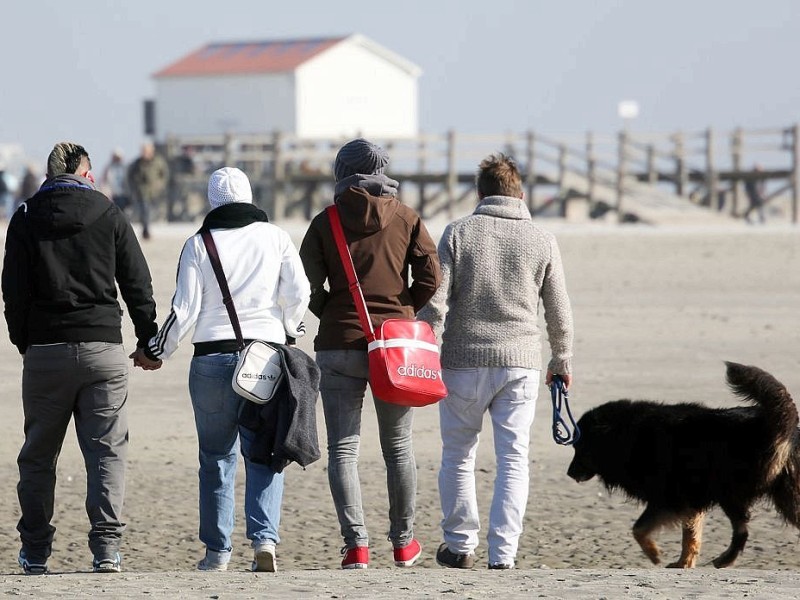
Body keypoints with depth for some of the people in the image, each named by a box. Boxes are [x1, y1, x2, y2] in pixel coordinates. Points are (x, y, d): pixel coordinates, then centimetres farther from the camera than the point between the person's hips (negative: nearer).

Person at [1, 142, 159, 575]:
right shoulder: (109, 215, 3)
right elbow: (138, 285, 4)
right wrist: (148, 340, 14)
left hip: (44, 349, 1)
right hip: (102, 346, 0)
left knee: (38, 454, 10)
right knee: (107, 450, 1)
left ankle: (35, 552, 11)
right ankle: (106, 548, -8)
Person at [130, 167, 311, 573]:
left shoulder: (200, 244, 0)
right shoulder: (275, 238, 4)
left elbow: (184, 309, -3)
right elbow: (299, 293, 1)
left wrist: (156, 352, 11)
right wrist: (288, 330, 21)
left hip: (212, 358, -1)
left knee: (216, 456, 7)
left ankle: (217, 551, 7)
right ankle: (264, 538, -15)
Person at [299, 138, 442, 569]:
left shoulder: (325, 223, 0)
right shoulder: (406, 219, 3)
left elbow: (308, 288, -4)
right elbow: (430, 276, -3)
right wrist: (401, 313, 11)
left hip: (339, 344, -1)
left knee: (343, 449, 0)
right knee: (398, 447, 15)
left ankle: (356, 544, -10)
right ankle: (403, 542, 21)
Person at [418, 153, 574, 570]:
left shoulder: (458, 233, -1)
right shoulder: (542, 241, 3)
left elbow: (435, 302, -6)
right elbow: (559, 312, 9)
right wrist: (562, 361, 23)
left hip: (463, 362, -1)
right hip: (521, 363, 1)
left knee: (458, 456, 14)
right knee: (513, 460, 2)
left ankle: (460, 545, 22)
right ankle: (503, 555, -6)